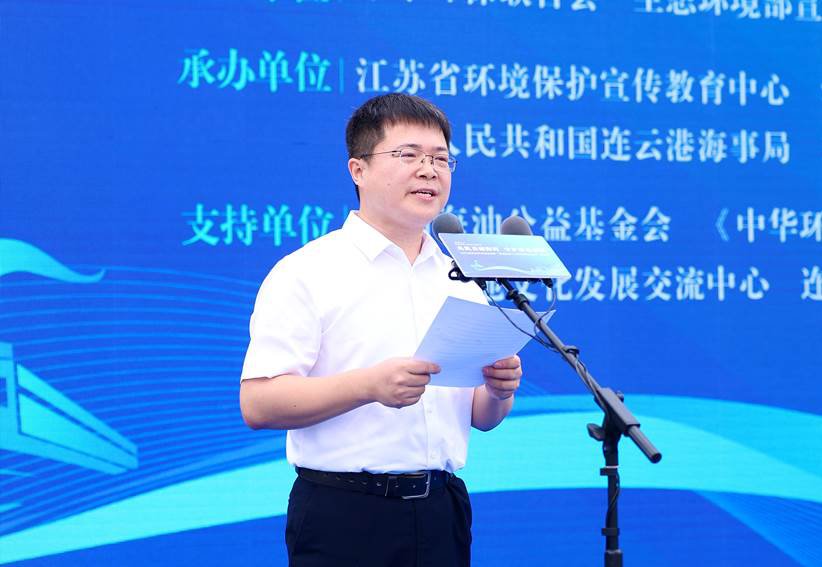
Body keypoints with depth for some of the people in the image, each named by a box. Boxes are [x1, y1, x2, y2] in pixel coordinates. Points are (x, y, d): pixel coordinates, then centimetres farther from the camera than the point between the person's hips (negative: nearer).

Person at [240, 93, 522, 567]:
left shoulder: (461, 280, 14)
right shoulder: (307, 273, -4)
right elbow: (259, 404, -13)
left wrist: (499, 390, -6)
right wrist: (370, 385, -24)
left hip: (441, 510, 5)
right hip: (344, 519, -5)